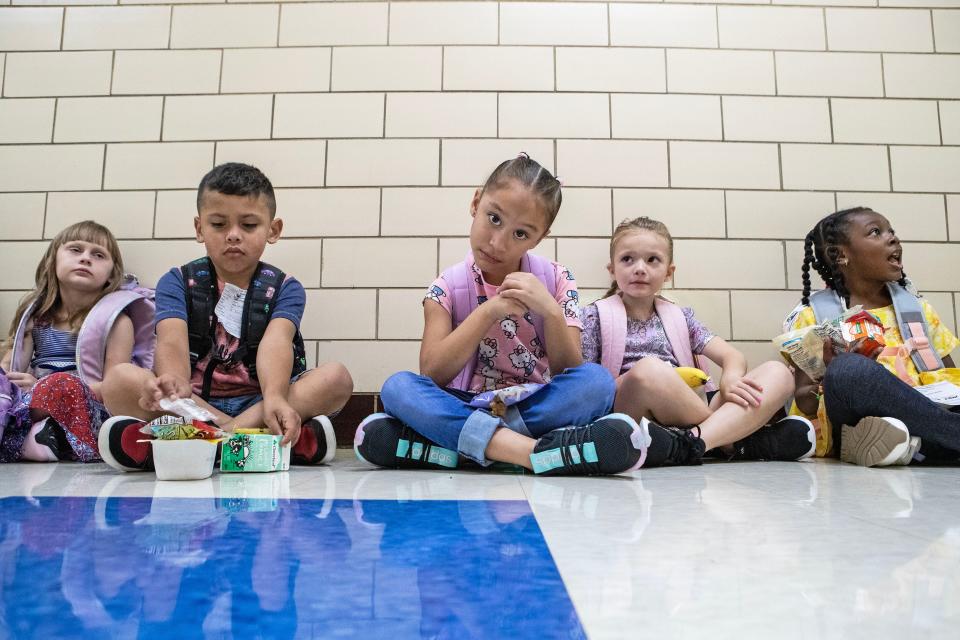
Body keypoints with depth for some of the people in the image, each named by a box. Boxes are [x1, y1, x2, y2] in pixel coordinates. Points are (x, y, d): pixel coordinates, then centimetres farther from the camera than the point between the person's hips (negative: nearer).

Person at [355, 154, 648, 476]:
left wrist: (552, 311, -21)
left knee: (598, 380, -28)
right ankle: (526, 450, -35)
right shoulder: (448, 287, 0)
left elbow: (570, 373, -3)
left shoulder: (555, 280, 2)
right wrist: (488, 311, -20)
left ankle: (473, 443, -27)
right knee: (397, 386, -27)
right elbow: (431, 375, -11)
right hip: (464, 405, 0)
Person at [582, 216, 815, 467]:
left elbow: (733, 356, 10)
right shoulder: (596, 316, 9)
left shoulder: (680, 316, 20)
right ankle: (736, 442, -17)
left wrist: (730, 381, -14)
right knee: (649, 369, -37)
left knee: (778, 373, -11)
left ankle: (691, 442, -34)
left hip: (692, 415, 5)